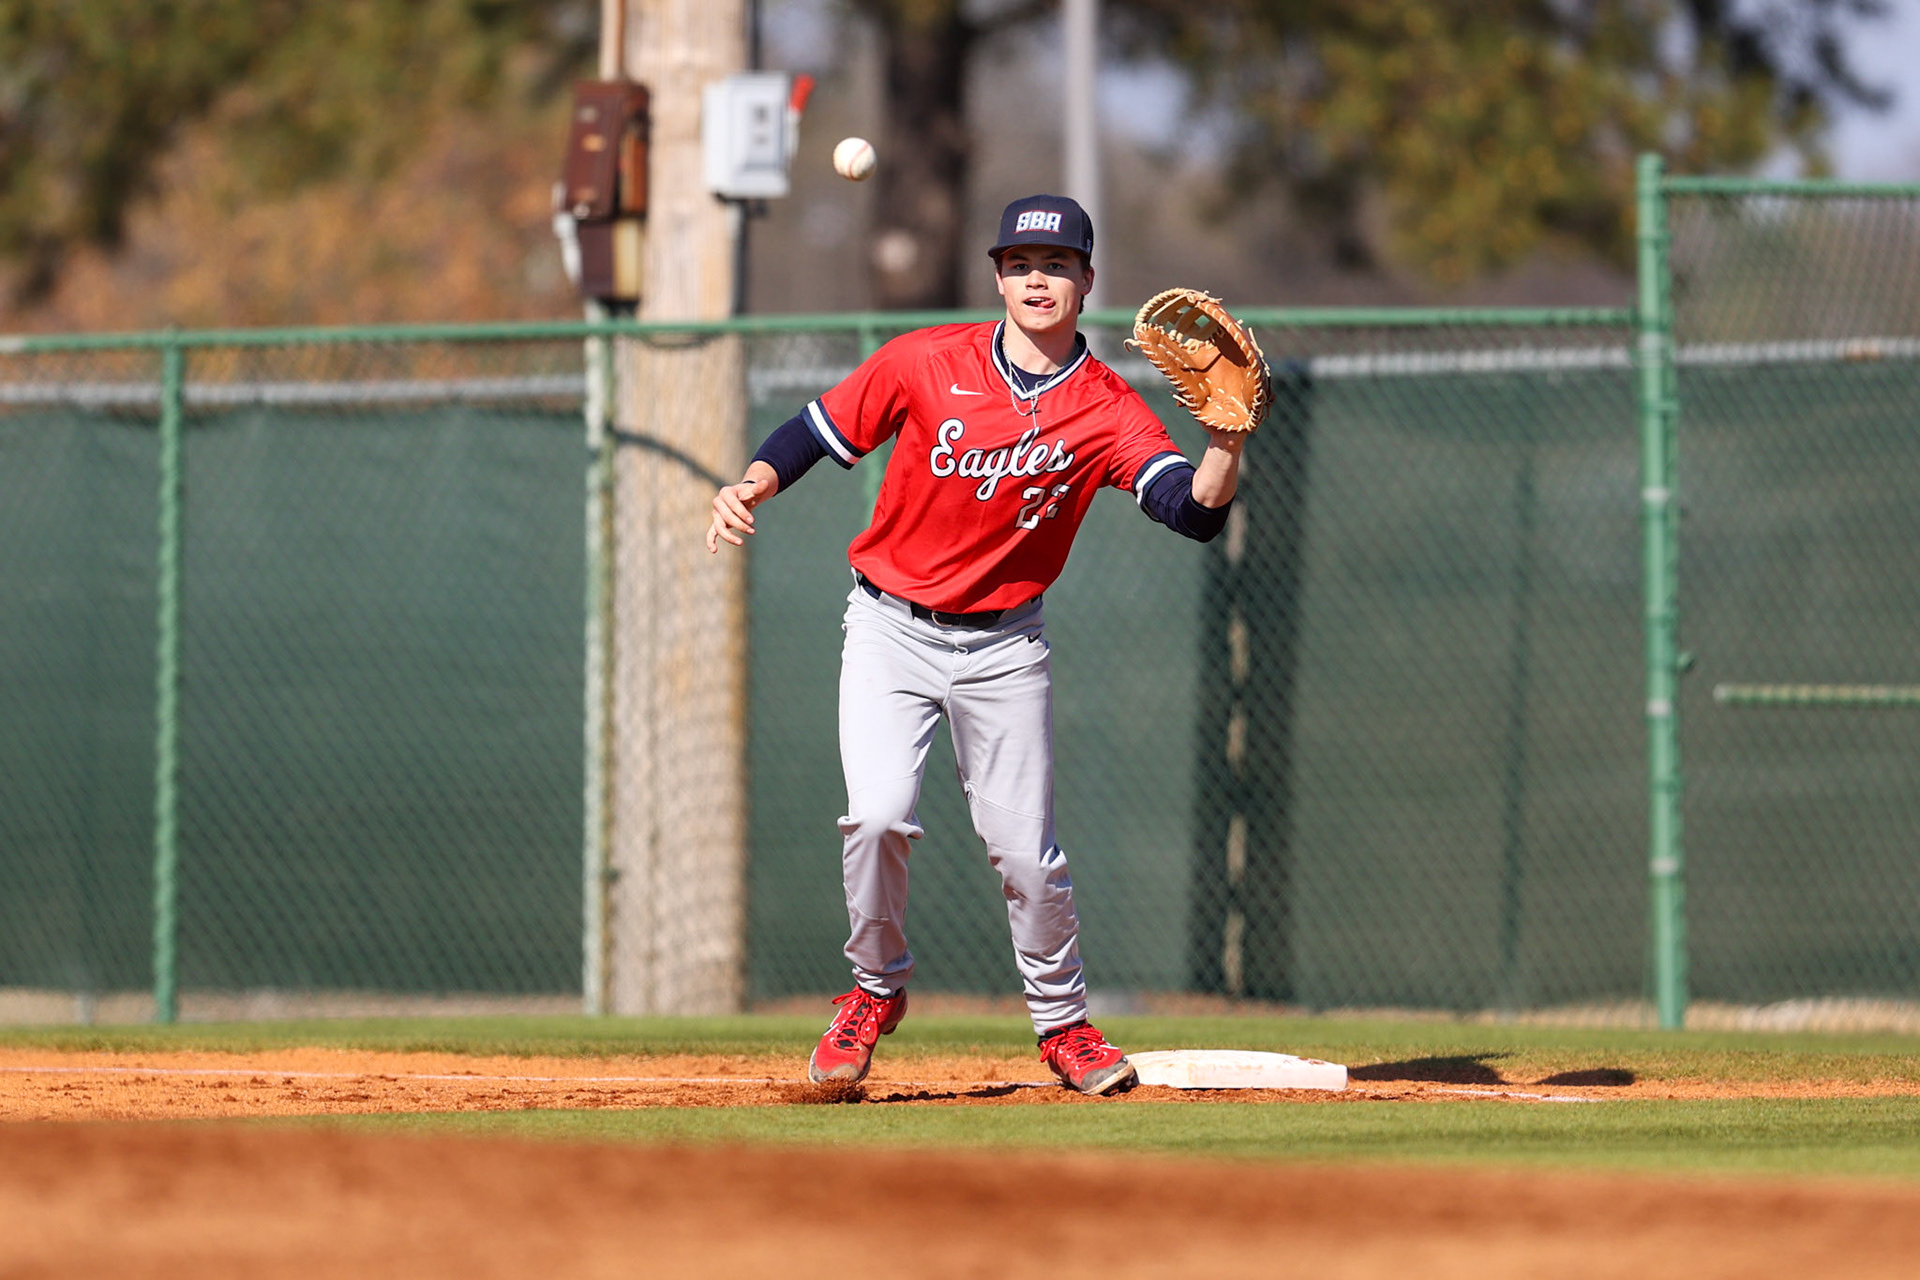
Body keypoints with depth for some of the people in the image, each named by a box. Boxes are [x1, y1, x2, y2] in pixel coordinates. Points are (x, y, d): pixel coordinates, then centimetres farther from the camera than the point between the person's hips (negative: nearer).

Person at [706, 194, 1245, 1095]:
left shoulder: (1108, 412, -9)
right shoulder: (927, 363, -9)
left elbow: (1194, 509, -21)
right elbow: (817, 432, 0)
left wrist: (1226, 444, -40)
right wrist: (751, 486, -17)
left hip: (1004, 644, 1)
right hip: (892, 626, -1)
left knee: (1024, 847, 0)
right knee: (879, 816, -18)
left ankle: (1063, 1023, 22)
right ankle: (876, 988, 8)